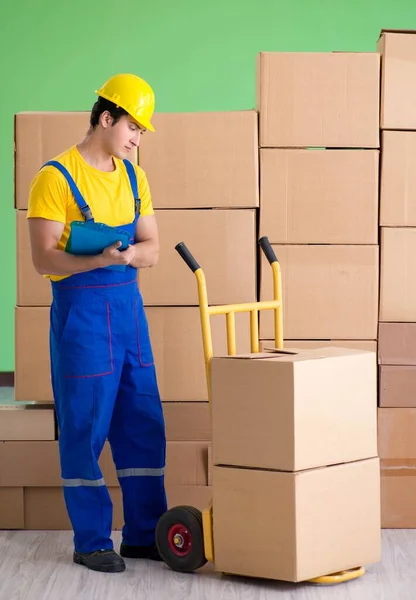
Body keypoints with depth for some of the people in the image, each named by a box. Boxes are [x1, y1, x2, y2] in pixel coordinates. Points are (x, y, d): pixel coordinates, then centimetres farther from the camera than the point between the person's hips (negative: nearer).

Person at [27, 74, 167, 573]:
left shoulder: (133, 177, 10)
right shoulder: (56, 178, -10)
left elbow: (151, 250, 9)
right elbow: (44, 258, -14)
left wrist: (126, 253, -14)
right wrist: (99, 259, -29)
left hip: (128, 306, 7)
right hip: (81, 309, -7)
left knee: (144, 425, 9)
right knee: (85, 429, 0)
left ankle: (144, 533, 20)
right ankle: (91, 542, 12)